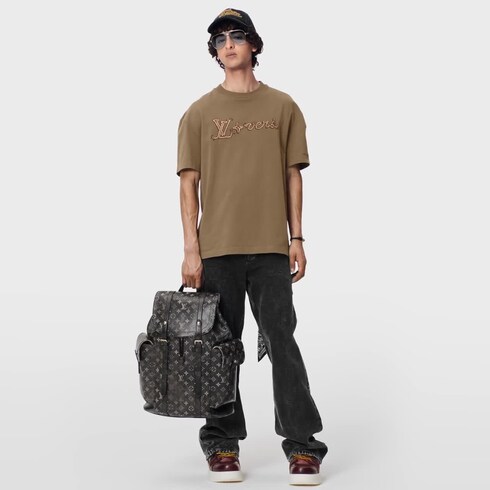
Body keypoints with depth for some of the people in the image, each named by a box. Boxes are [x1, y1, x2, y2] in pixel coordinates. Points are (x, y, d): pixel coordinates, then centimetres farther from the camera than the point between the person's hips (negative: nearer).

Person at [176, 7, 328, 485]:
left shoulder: (282, 106, 9)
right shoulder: (199, 113, 7)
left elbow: (293, 176, 10)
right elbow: (189, 183, 4)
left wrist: (296, 238, 4)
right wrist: (190, 249, -3)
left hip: (271, 248, 0)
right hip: (216, 248, 0)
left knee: (281, 340, -2)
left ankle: (302, 446, 3)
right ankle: (222, 444, 15)